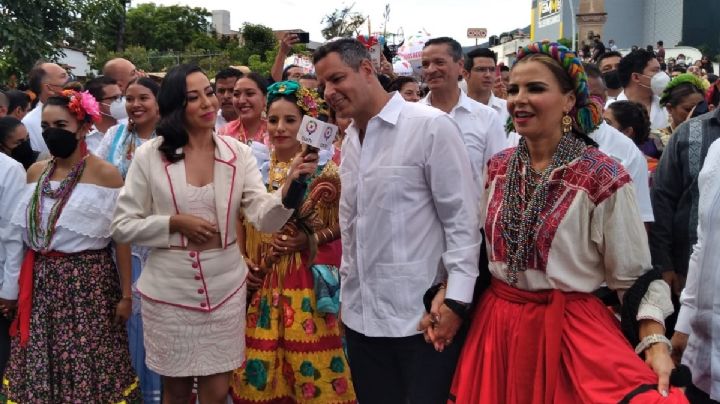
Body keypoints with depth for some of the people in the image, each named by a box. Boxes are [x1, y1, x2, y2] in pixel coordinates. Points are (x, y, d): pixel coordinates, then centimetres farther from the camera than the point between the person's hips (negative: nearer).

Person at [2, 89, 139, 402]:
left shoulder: (105, 174, -8)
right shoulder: (35, 172, 8)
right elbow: (27, 233, 15)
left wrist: (126, 294, -10)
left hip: (88, 282, -5)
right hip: (41, 283, 5)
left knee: (89, 369, 2)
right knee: (39, 368, 11)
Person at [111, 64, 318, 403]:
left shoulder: (237, 152, -1)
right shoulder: (149, 155, -5)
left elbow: (263, 217, -13)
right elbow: (122, 226, -2)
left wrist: (289, 185, -31)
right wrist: (174, 223, -16)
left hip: (224, 286, 1)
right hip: (169, 289, -1)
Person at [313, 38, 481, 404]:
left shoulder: (431, 126, -10)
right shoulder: (350, 139, 11)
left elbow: (462, 218, -11)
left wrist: (456, 300, -15)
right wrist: (349, 288, 15)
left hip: (422, 317, -6)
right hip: (360, 315, 6)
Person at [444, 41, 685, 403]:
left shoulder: (603, 178, -12)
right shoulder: (497, 169, 3)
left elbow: (634, 277, -10)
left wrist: (655, 343, -21)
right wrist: (444, 293, 0)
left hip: (573, 328, -5)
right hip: (495, 324, 5)